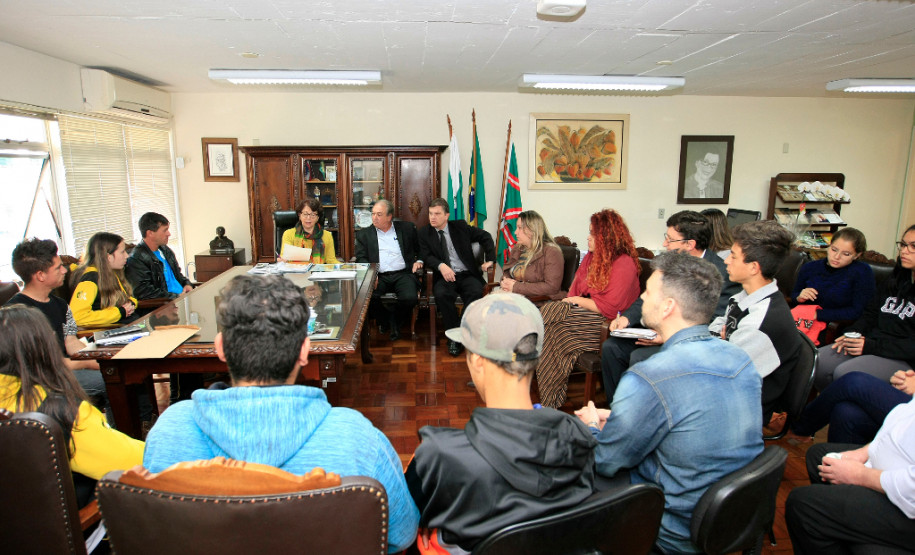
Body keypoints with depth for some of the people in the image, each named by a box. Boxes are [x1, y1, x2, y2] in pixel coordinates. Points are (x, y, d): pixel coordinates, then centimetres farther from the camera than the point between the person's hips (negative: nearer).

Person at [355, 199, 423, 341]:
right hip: (379, 276, 1)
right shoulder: (364, 234, 14)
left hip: (403, 274, 0)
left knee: (410, 298, -30)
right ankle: (388, 322, 1)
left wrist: (419, 261, 0)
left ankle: (396, 321, 5)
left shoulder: (407, 228, 13)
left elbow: (421, 249, 21)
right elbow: (361, 258, 5)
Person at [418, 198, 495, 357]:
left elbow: (485, 236, 15)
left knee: (476, 292, -33)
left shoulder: (460, 226, 11)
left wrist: (489, 259, 3)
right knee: (441, 294, -34)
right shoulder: (425, 233, 11)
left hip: (467, 274, 0)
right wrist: (441, 266, -22)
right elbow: (427, 256, -1)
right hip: (444, 276, 0)